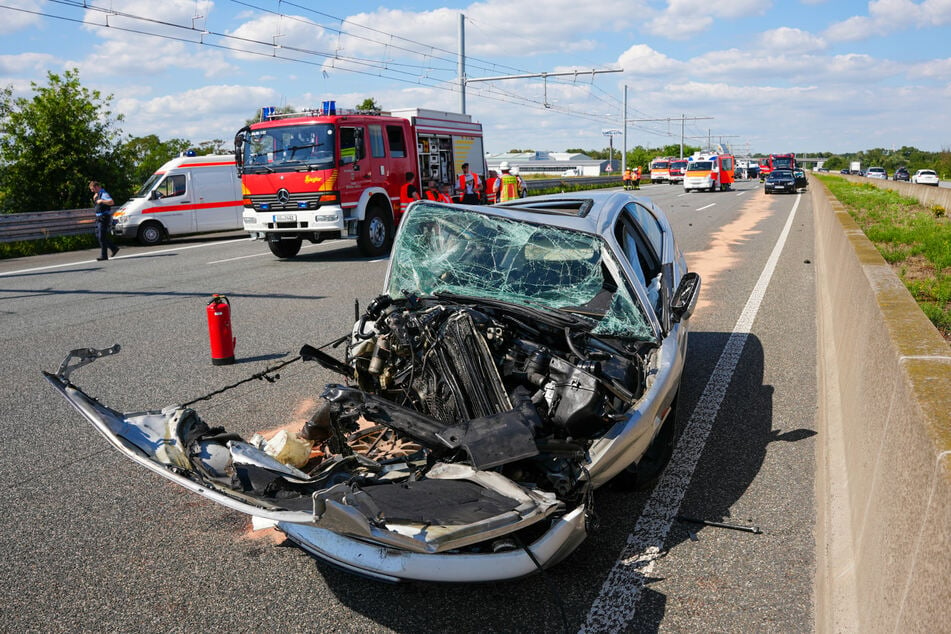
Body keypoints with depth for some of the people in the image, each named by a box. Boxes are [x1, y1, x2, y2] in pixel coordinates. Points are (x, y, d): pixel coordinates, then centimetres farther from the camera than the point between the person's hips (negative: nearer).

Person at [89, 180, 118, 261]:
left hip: (104, 218, -10)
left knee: (102, 237, -8)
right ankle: (114, 248, 19)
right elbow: (95, 205, 28)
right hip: (99, 218, 10)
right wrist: (94, 198, 11)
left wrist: (101, 201, -30)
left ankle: (103, 255, -3)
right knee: (98, 236, 13)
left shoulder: (104, 194, -14)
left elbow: (111, 202, -31)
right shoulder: (98, 194, 16)